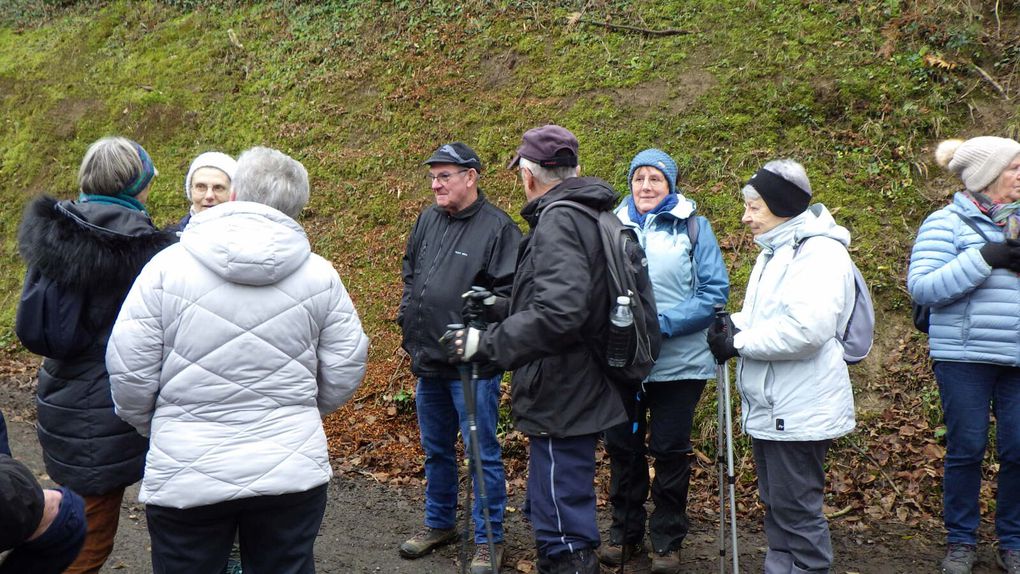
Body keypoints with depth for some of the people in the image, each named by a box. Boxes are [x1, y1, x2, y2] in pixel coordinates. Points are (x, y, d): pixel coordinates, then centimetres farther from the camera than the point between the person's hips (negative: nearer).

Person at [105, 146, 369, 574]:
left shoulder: (168, 266, -8)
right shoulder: (320, 275, -3)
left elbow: (128, 369, -7)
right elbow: (344, 370, 2)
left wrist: (152, 426, 13)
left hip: (184, 479, -1)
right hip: (293, 473, 2)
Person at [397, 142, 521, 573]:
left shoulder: (497, 226, -12)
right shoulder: (428, 219, 9)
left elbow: (508, 293, -16)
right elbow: (409, 273, 22)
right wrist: (407, 317, 13)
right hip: (428, 361, 7)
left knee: (483, 453, 2)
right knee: (436, 450, 20)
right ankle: (439, 524, 36)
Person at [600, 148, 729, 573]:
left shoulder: (693, 227, -3)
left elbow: (715, 291, -8)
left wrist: (663, 323, -18)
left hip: (678, 363, -2)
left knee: (670, 451, 7)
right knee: (622, 447, 12)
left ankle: (667, 539, 22)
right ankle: (625, 532, 29)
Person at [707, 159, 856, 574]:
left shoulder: (820, 252, -16)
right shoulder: (774, 252, 17)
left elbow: (806, 328, -28)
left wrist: (739, 342, -17)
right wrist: (735, 325, 1)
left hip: (799, 411, -10)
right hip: (769, 408, 10)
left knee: (796, 509, -2)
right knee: (776, 504, 18)